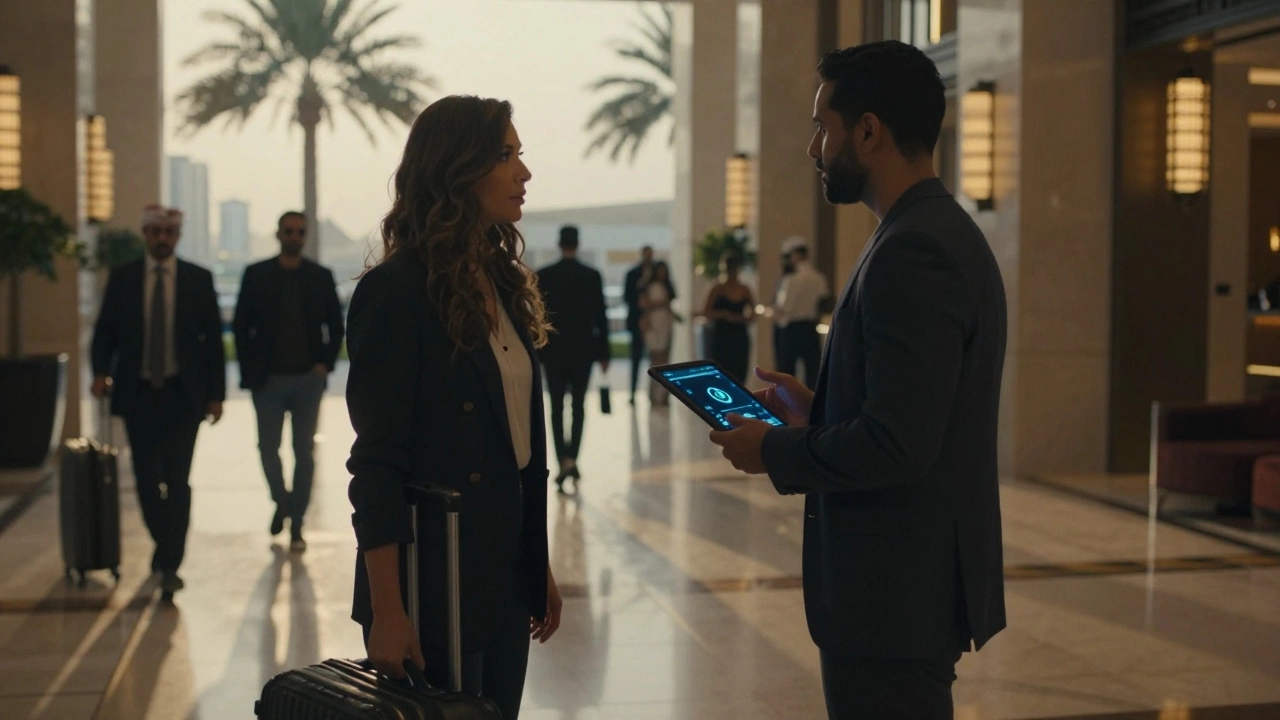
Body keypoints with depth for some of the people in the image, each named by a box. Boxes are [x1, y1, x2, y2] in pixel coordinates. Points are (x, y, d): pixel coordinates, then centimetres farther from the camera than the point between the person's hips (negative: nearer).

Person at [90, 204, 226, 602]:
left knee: (177, 481, -7)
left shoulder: (198, 279, 3)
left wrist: (216, 394, 0)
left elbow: (213, 339, 4)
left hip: (183, 394, -1)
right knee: (147, 479, 7)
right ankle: (166, 544, 29)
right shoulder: (122, 278, 6)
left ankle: (170, 564, -3)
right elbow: (105, 330, 6)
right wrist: (101, 371, -13)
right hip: (138, 393, 2)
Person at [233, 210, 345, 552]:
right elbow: (241, 325, 4)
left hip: (308, 379, 0)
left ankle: (296, 524, 10)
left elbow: (335, 327, 8)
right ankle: (281, 501, 31)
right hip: (268, 379, 0)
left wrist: (325, 363, -4)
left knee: (304, 452, 1)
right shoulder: (256, 275, 3)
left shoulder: (321, 277, 4)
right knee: (268, 447, 3)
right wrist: (249, 369, -4)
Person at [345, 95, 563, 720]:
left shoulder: (502, 280, 8)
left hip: (506, 575, 7)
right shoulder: (396, 291, -14)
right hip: (435, 582, -7)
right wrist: (387, 613, -18)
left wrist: (540, 567, 13)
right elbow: (376, 463, -16)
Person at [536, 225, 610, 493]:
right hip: (583, 350, 1)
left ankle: (563, 462, -1)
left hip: (554, 350, 0)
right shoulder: (592, 275, -3)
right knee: (579, 405, 11)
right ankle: (572, 457, -3)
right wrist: (603, 353, 4)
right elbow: (600, 316, -3)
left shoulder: (544, 275, -5)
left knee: (557, 408, 7)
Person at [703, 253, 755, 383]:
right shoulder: (718, 289, 1)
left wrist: (741, 318, -10)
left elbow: (753, 315, 9)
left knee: (739, 376, 0)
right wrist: (723, 314, -18)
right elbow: (707, 313, -2)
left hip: (740, 337, 3)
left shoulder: (745, 290, 9)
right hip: (721, 337, -3)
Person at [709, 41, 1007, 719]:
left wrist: (773, 450, -12)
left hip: (896, 593, -10)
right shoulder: (941, 232, 10)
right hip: (912, 583, 10)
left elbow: (896, 445, -26)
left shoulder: (913, 251, -21)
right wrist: (815, 411, 8)